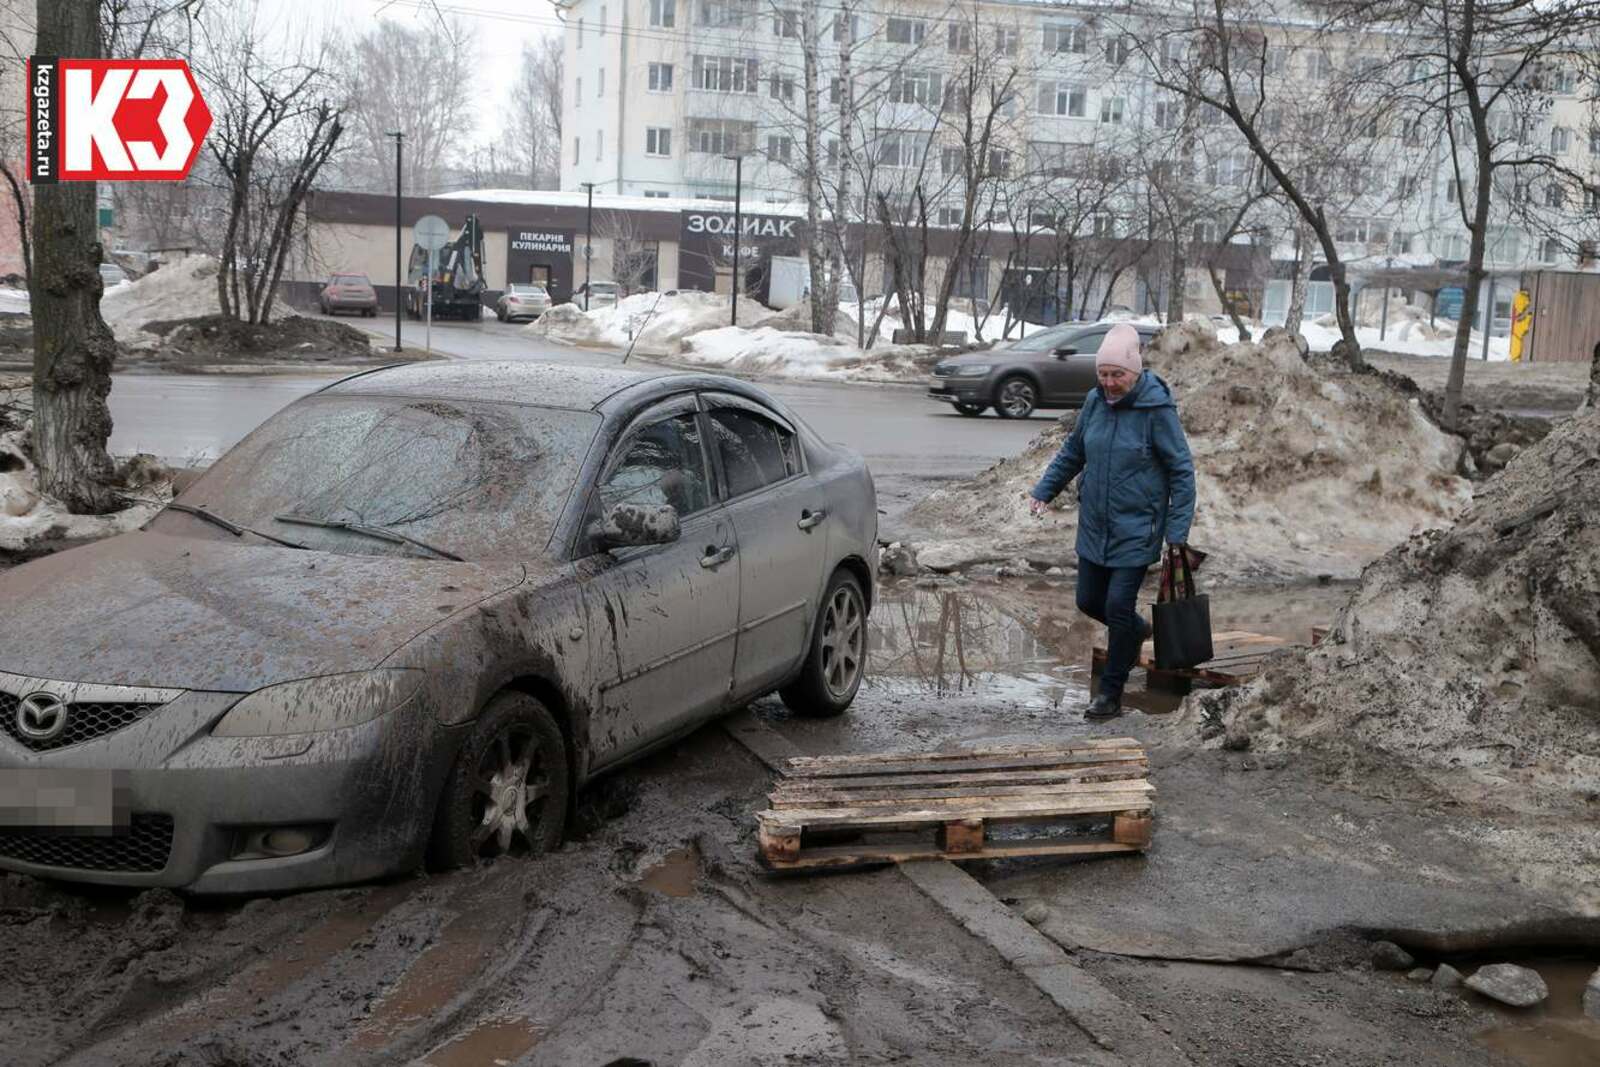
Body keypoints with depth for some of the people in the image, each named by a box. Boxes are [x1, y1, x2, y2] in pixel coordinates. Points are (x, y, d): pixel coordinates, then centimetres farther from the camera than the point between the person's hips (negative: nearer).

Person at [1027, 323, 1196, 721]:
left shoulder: (1157, 410, -16)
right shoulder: (1095, 402, 1)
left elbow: (1182, 471, -12)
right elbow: (1072, 452, 17)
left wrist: (1177, 531, -15)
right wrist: (1044, 490, 9)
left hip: (1136, 530, -6)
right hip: (1094, 525, 6)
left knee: (1118, 606, -8)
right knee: (1088, 601, 13)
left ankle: (1111, 694, 6)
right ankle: (1136, 630, 44)